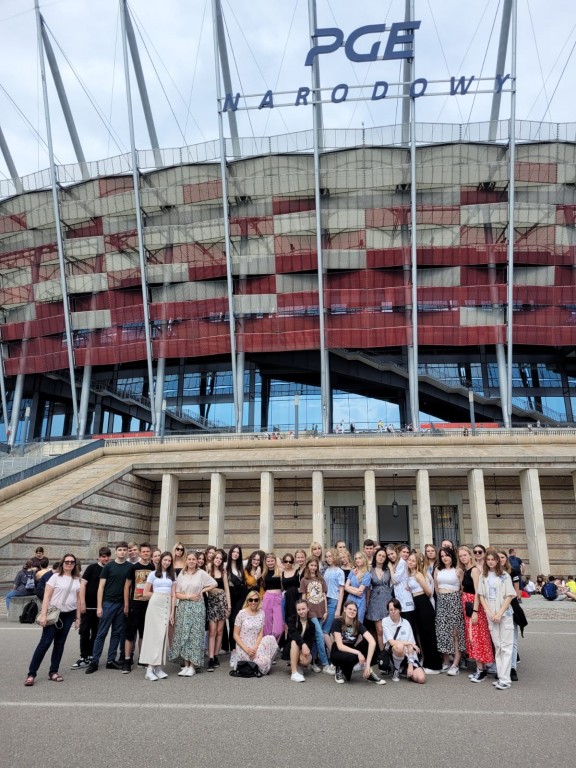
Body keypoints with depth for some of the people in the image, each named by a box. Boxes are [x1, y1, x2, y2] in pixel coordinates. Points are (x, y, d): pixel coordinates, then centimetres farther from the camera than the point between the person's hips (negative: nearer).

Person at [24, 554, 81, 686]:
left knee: (60, 643, 8)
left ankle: (53, 672, 17)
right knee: (45, 642, -6)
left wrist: (78, 617, 9)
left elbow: (77, 599, 11)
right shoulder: (55, 577, -5)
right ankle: (31, 674, 1)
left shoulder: (77, 580, 7)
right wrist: (43, 615, -15)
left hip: (69, 615, 4)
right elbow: (46, 597, -8)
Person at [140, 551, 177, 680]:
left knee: (163, 635, 3)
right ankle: (149, 669, -6)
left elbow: (173, 595, 9)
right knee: (153, 634, -6)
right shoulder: (153, 574, 2)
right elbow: (145, 594, 2)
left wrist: (172, 612, 4)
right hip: (155, 605, -3)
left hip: (167, 606, 3)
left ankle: (159, 667, 10)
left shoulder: (172, 575, 11)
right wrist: (158, 594, 2)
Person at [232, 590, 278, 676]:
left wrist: (255, 647, -16)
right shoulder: (242, 613, -7)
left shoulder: (261, 613, 3)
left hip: (256, 645, 4)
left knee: (271, 639, -24)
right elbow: (235, 635, -6)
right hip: (243, 646, -4)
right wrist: (246, 649, -17)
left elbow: (260, 633, 0)